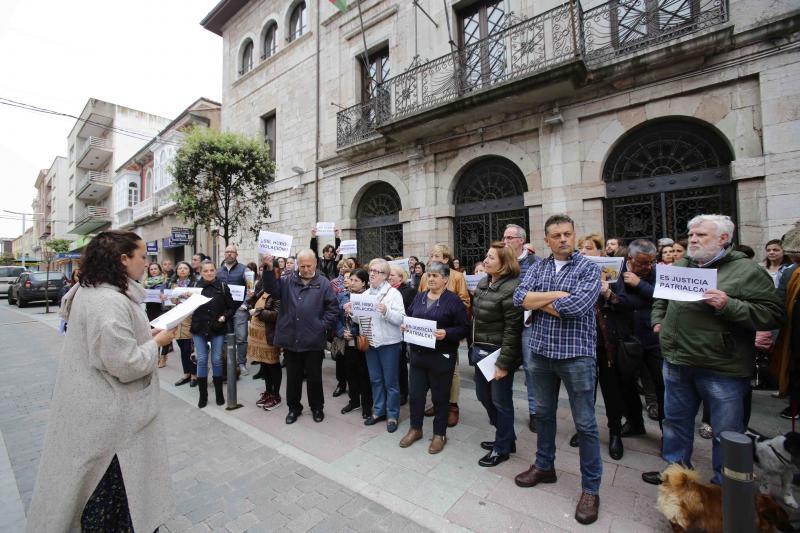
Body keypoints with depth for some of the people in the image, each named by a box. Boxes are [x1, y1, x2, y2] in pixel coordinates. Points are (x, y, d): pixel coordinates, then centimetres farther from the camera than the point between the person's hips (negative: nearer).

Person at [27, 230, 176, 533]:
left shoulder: (91, 291, 4)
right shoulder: (110, 302, -30)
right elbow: (126, 364, -29)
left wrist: (145, 334, 5)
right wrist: (156, 342, -14)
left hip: (96, 405, 10)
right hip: (107, 415, -10)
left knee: (100, 483, 28)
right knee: (107, 485, 12)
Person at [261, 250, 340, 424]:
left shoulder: (323, 283, -2)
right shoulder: (288, 281, 6)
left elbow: (333, 308, -4)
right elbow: (272, 289, -7)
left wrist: (324, 325, -11)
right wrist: (269, 269, -17)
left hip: (313, 341, -2)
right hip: (290, 339, 3)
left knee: (314, 377, 13)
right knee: (293, 377, 17)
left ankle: (317, 407, 34)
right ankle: (294, 407, 37)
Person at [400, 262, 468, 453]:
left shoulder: (453, 300, -8)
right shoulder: (419, 297, 9)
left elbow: (463, 329, -10)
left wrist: (446, 333, -26)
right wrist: (405, 326, -5)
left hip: (441, 356, -5)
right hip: (417, 353, 5)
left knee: (440, 396, 10)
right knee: (415, 393, 13)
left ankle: (439, 434, 30)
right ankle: (415, 428, 35)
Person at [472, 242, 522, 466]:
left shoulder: (511, 288, -18)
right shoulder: (483, 283, 7)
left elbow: (513, 329, -20)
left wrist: (503, 362, -18)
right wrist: (474, 347, 15)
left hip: (499, 353, -9)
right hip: (481, 351, 9)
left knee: (500, 401, 9)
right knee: (483, 395, 20)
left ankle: (502, 448, 31)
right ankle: (506, 437, 41)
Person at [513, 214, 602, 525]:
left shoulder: (588, 269, -7)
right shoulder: (538, 267, 6)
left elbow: (576, 306, -23)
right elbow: (519, 298, -9)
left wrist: (538, 301, -11)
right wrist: (557, 295, -18)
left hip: (576, 354, -4)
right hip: (541, 352, 4)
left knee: (585, 424, 9)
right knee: (543, 413, 19)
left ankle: (590, 488, 28)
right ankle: (544, 466, 39)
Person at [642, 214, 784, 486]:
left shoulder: (747, 271, -5)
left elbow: (773, 314, -11)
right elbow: (660, 297, 26)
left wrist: (729, 306, -23)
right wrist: (658, 320, 13)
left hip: (721, 369, -5)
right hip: (676, 362, 5)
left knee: (726, 433, 10)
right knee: (675, 420, 19)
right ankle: (675, 468, 38)